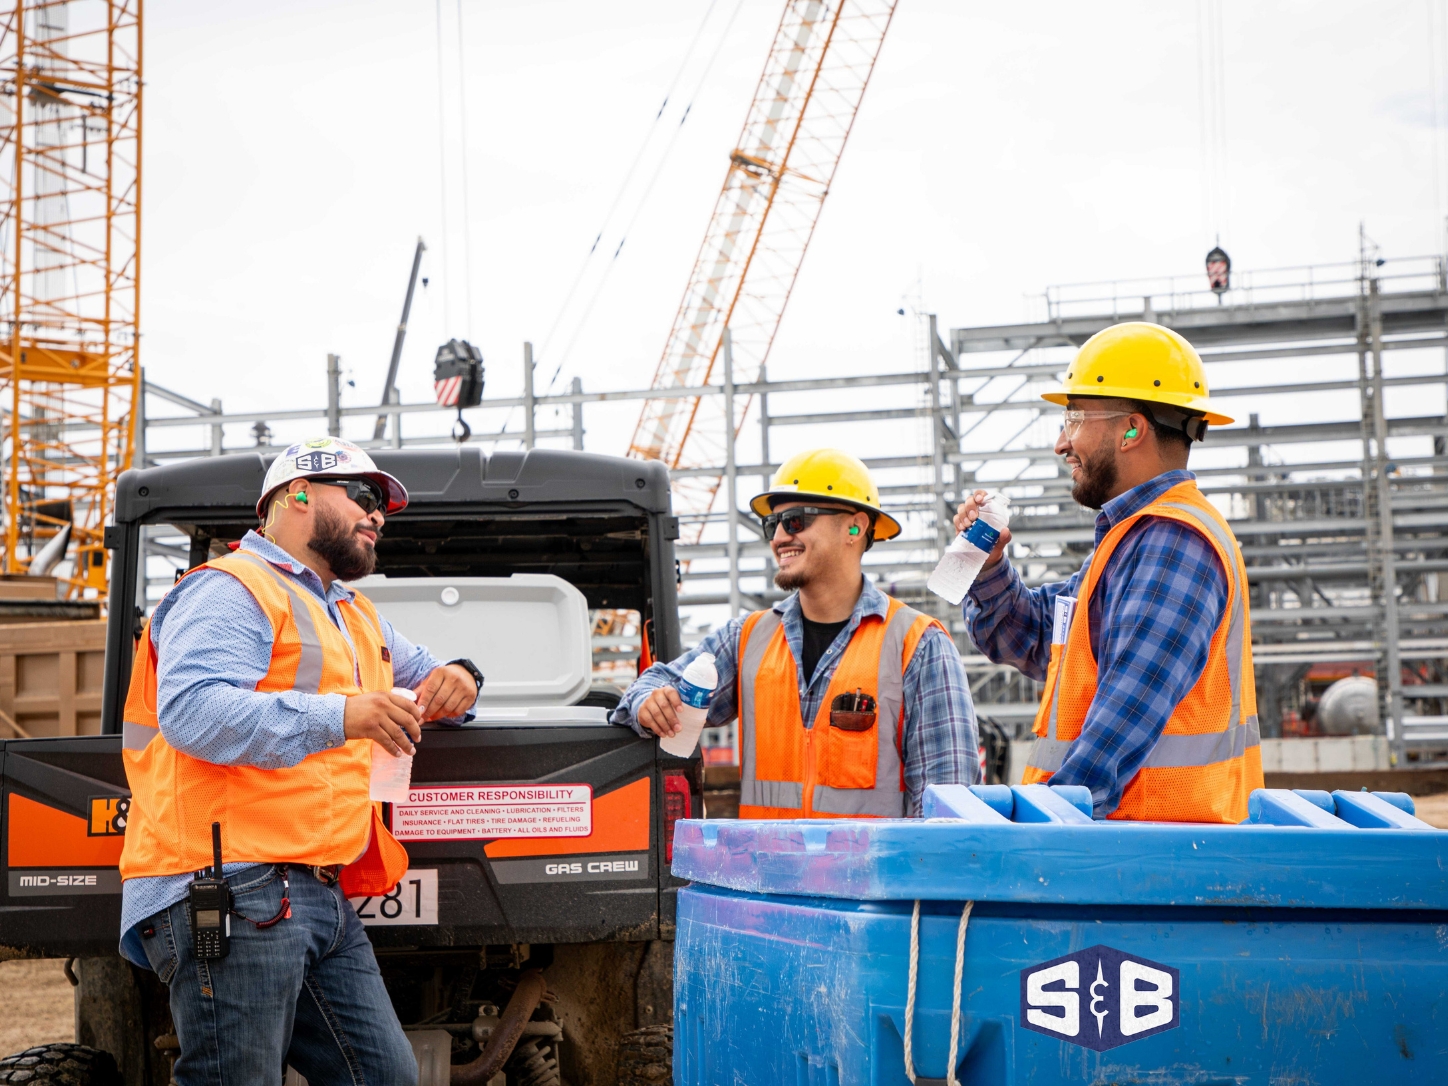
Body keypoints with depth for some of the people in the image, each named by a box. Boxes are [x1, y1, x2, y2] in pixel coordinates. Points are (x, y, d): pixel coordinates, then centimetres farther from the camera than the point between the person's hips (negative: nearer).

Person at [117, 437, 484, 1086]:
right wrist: (335, 716, -30)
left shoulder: (354, 615, 29)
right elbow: (189, 709, -19)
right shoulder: (232, 591, -3)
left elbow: (421, 677, 42)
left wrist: (454, 681, 15)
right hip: (235, 895, -9)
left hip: (321, 896, 9)